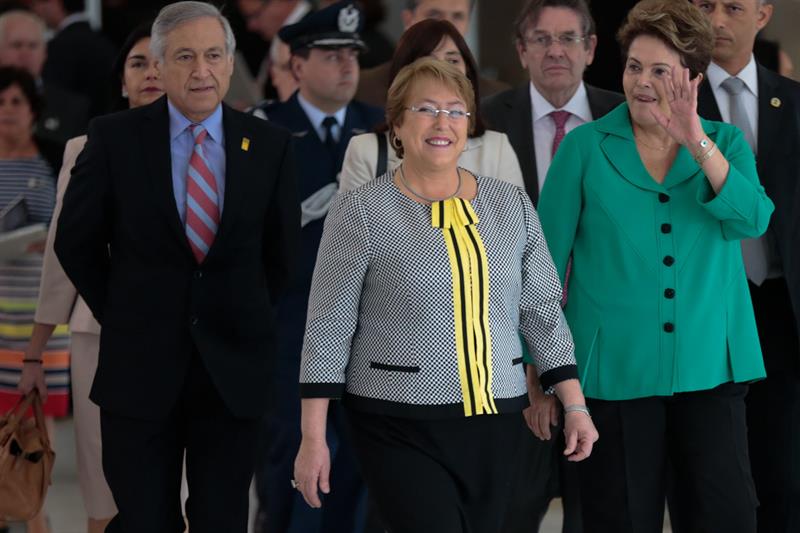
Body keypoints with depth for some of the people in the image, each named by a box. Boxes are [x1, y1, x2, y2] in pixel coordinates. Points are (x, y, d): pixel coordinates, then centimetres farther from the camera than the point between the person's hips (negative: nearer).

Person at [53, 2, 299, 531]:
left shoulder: (267, 144, 0)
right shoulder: (115, 137, -4)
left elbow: (283, 247, 11)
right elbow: (76, 241, 5)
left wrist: (249, 317, 10)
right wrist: (120, 316, 6)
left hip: (234, 367, 1)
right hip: (140, 367, -1)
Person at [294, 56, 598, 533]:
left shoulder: (512, 205, 8)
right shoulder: (361, 212, -3)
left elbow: (543, 311, 12)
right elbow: (328, 328, -4)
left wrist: (575, 406, 6)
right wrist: (313, 439, -7)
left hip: (495, 422, 4)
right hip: (399, 425, -4)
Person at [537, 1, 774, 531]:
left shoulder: (726, 143, 5)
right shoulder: (585, 147, 0)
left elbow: (753, 220, -14)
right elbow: (547, 260, 1)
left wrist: (698, 143, -25)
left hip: (709, 365, 1)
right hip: (615, 368, -1)